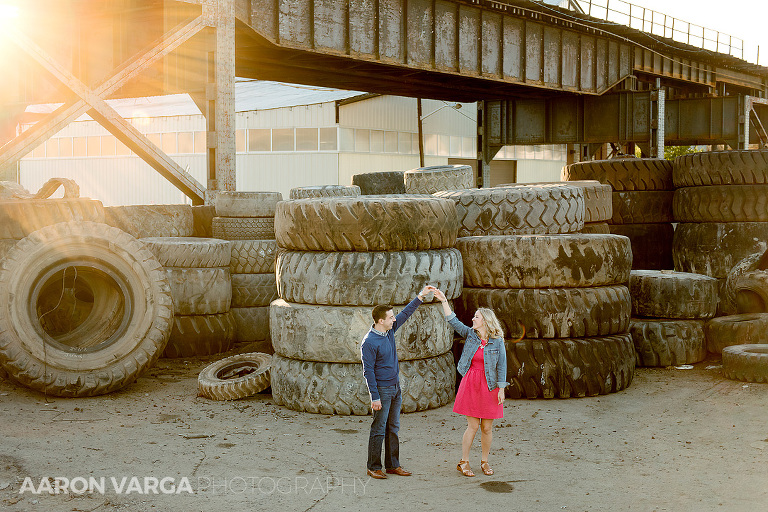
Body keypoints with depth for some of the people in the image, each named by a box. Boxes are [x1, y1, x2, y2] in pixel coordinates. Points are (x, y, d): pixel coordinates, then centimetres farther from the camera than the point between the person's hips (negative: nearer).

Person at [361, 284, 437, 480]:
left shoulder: (389, 330, 4)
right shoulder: (369, 342, -18)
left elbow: (405, 313, 18)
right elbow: (368, 371, -17)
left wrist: (421, 296, 15)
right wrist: (375, 397, -18)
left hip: (395, 388, 8)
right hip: (382, 390, -8)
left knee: (393, 428, 12)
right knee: (378, 430, -2)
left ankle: (393, 465, 20)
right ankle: (374, 468, 8)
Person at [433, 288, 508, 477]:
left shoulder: (497, 342, -4)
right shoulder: (470, 334, 3)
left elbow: (501, 366, -3)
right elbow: (453, 321, -1)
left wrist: (501, 389, -6)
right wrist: (444, 301, -7)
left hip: (489, 387, -1)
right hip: (470, 384, 1)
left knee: (487, 428, 6)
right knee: (473, 426, 0)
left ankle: (485, 461, 22)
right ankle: (463, 462, 11)